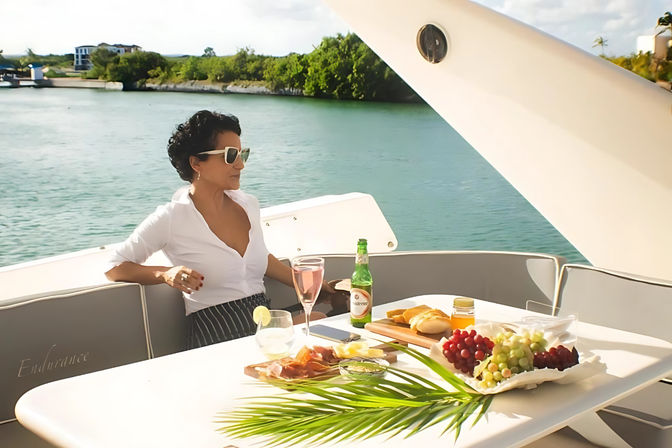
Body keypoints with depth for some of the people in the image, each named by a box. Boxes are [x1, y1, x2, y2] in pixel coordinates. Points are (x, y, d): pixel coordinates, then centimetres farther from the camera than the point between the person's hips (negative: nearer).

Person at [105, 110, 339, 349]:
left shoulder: (248, 204, 12)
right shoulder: (170, 219, -5)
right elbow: (114, 268, 1)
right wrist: (166, 274, -16)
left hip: (265, 321, 7)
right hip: (215, 336, -6)